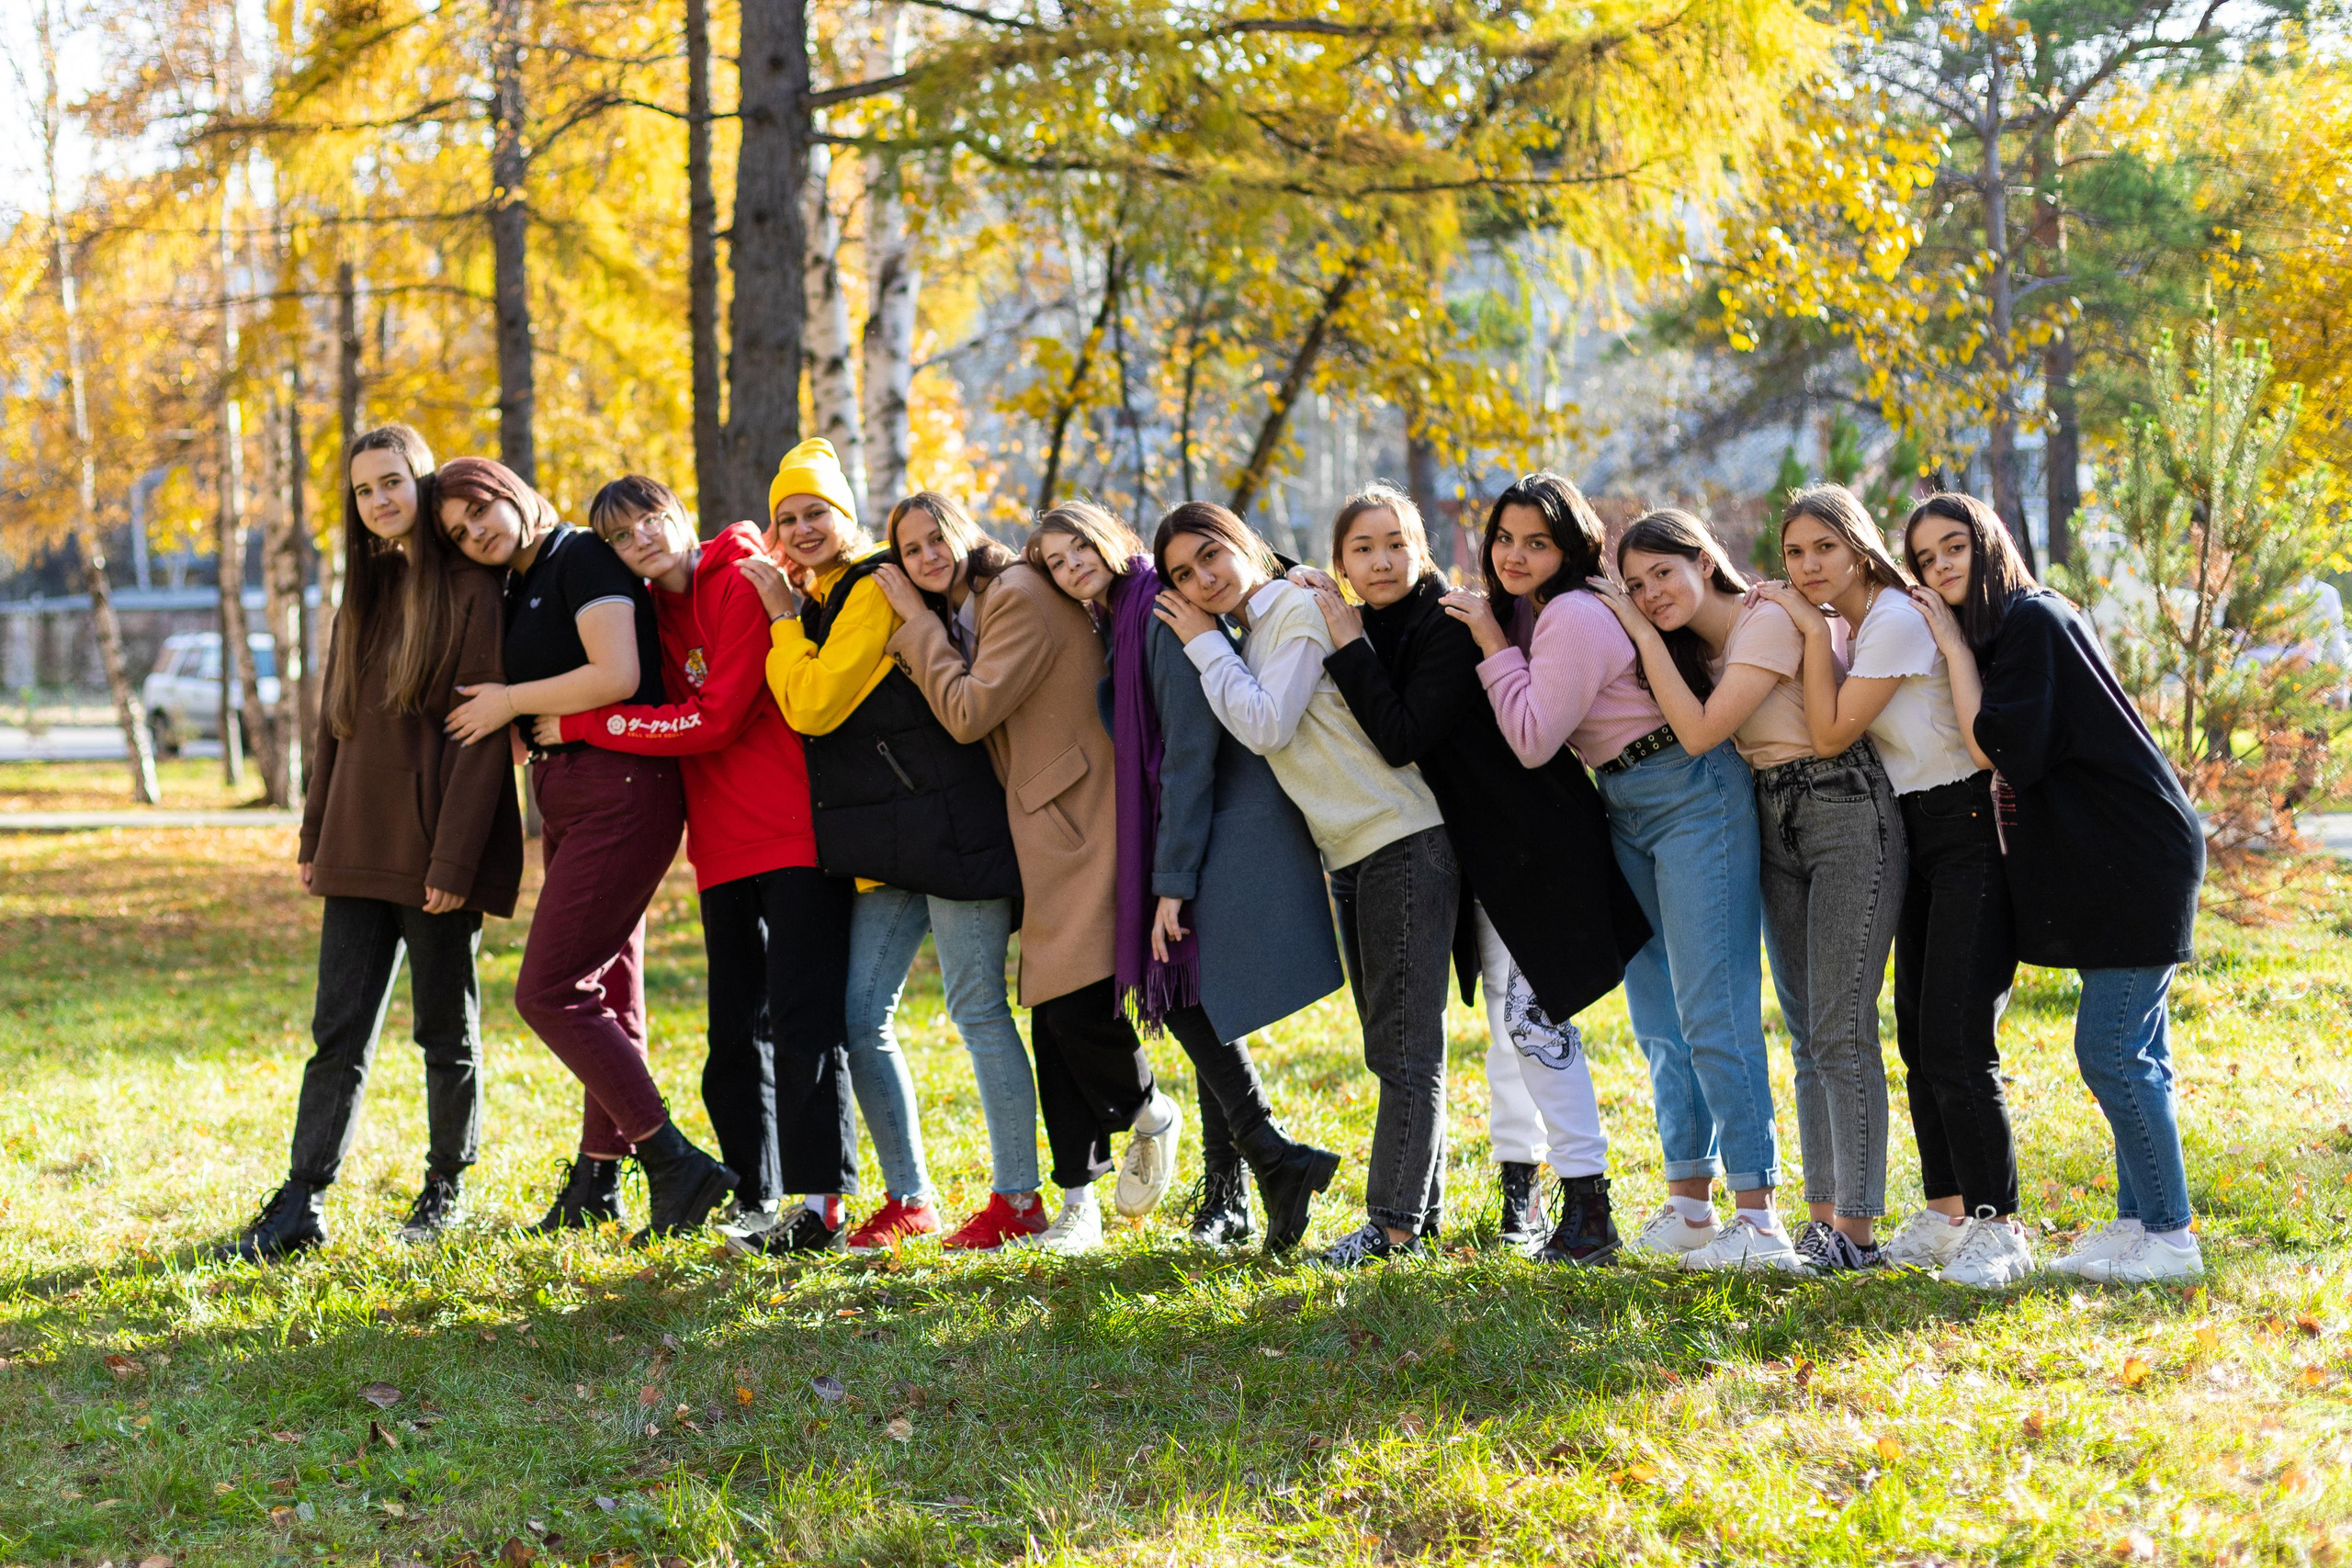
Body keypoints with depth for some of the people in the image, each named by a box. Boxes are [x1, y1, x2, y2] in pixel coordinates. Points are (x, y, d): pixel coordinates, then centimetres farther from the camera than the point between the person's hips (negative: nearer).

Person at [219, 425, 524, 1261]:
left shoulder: (473, 591, -8)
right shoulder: (366, 591, 14)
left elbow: (484, 733, -13)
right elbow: (336, 721, 17)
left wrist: (454, 859, -17)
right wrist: (314, 834, 13)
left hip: (437, 847, -6)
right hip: (360, 842, 6)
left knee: (447, 1026, 6)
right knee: (339, 1027, 3)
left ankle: (445, 1188, 20)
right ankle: (302, 1206, 2)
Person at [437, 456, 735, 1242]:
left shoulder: (583, 557, -9)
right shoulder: (521, 590, 18)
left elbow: (618, 676, -21)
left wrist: (510, 700, -11)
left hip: (619, 787, -10)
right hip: (566, 794, 10)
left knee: (548, 991, -13)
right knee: (606, 990, 13)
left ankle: (675, 1165, -12)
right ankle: (599, 1179, 20)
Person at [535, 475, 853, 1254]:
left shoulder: (743, 584, -9)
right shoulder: (656, 613, 14)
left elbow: (713, 720, -15)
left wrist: (582, 725, -10)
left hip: (795, 834, -8)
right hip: (725, 846, 8)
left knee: (802, 1019, -10)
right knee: (735, 1029, 8)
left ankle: (820, 1199, -10)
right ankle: (754, 1198, 14)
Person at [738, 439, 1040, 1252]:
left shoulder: (876, 589, -10)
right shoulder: (820, 604, 18)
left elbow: (815, 705, -15)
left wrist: (783, 615, -6)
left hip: (948, 821, -9)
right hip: (886, 846, 9)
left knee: (977, 1008, -4)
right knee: (861, 1017, 5)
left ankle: (1018, 1198, 2)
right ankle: (909, 1199, 13)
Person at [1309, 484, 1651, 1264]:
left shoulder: (1447, 625, -18)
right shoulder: (1375, 631, 8)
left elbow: (1404, 739, -26)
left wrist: (1349, 647, -23)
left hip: (1536, 839, -9)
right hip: (1483, 844, 9)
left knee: (1531, 1011, -13)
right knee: (1504, 1010, 14)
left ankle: (1588, 1206, -10)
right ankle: (1520, 1186, 23)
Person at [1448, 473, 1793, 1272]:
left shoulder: (1577, 615, -18)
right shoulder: (1529, 611, 10)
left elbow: (1533, 740, -19)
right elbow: (1532, 737, 11)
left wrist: (1493, 644, -14)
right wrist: (1498, 637, 2)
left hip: (1692, 794, -10)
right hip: (1626, 808, 10)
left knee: (1711, 1013, -12)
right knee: (1656, 1014, 13)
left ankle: (1756, 1219, -12)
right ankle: (1688, 1203, 21)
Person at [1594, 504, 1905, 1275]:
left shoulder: (1768, 620, -15)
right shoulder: (1695, 646, 13)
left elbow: (1700, 732, -20)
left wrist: (1643, 633, -15)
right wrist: (1641, 627, 1)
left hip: (1847, 813, -9)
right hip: (1774, 826, 9)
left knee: (1841, 1031, -11)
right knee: (1806, 1032, 9)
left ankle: (1857, 1230, -10)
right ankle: (1821, 1218, 13)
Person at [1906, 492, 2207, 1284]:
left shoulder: (2031, 618, -13)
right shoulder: (2005, 630, 17)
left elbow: (2000, 751, -19)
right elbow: (2000, 755, 12)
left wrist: (1956, 651, -12)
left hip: (2136, 857, -10)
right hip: (2104, 865, 10)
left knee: (2110, 1053, -10)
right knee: (2133, 1054, 12)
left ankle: (2170, 1238, -6)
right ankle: (2138, 1221, 17)